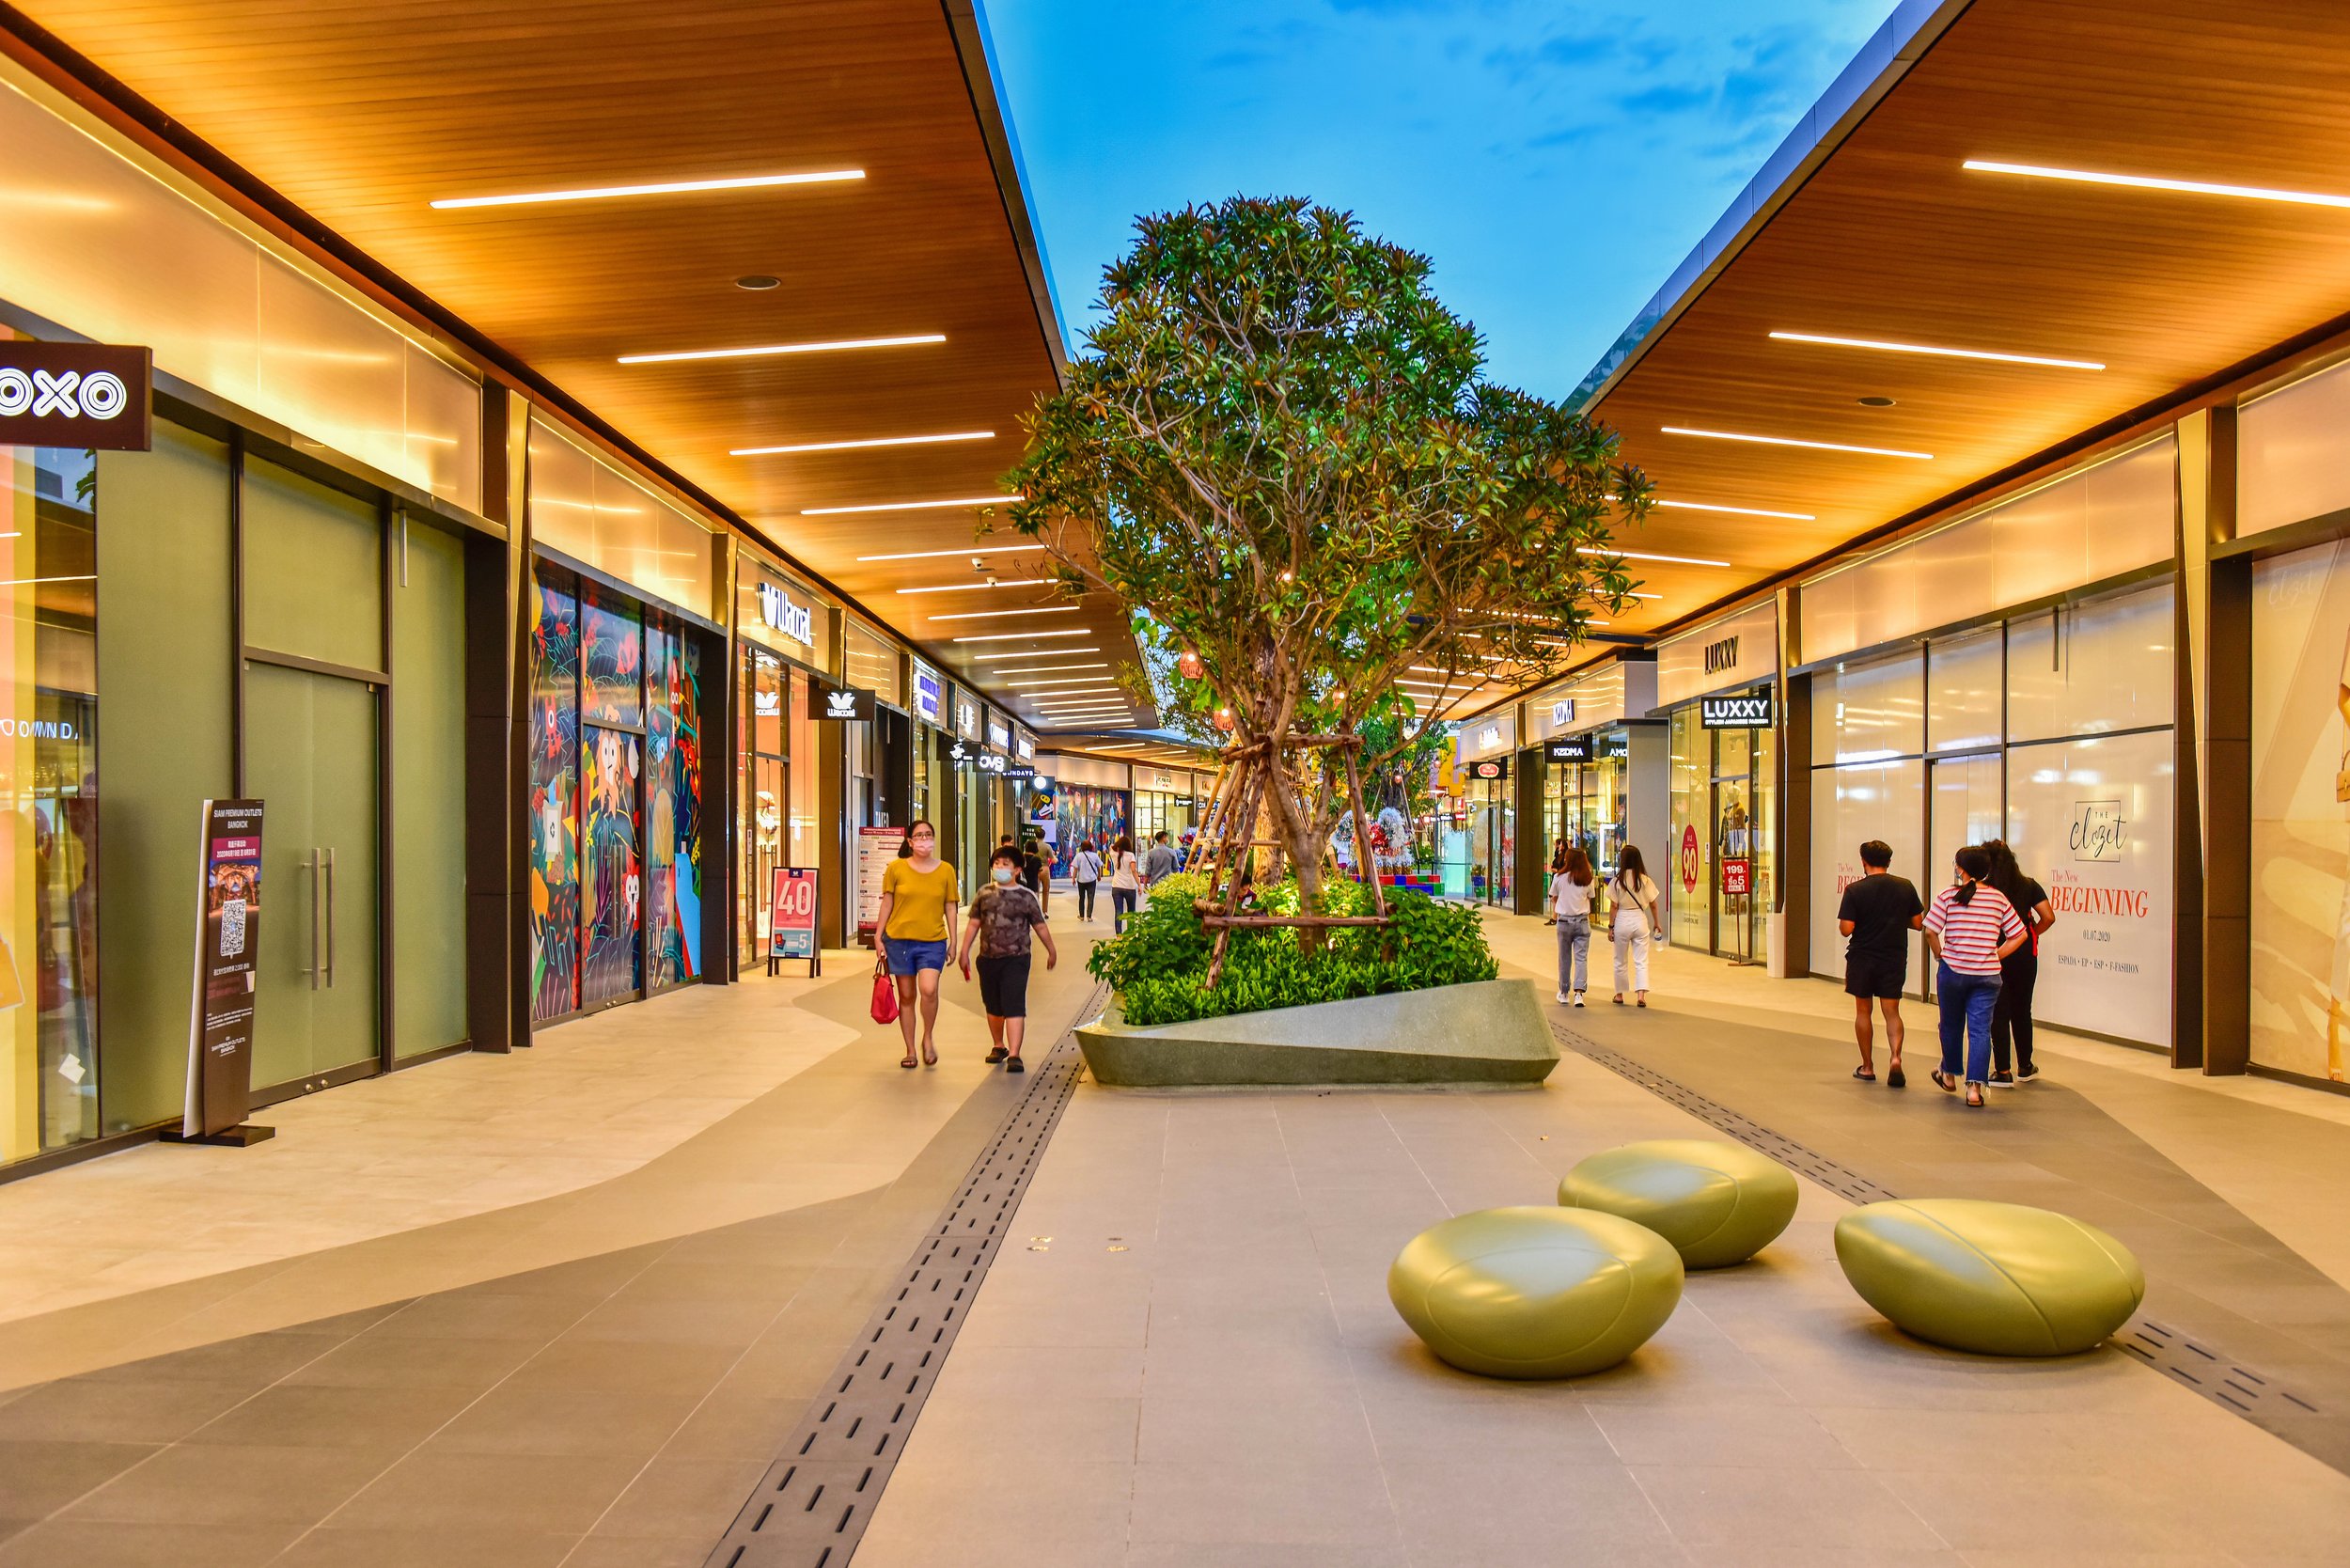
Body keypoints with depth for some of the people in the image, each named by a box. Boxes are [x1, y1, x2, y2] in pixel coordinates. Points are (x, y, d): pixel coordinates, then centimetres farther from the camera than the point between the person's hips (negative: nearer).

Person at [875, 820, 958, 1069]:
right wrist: (878, 938, 3)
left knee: (929, 990, -19)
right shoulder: (896, 868, 0)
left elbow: (950, 908, 8)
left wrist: (953, 941, 6)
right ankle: (910, 1050, 19)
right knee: (906, 996, 7)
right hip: (899, 939, 1)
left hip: (933, 941, 0)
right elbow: (887, 904, 5)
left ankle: (928, 1038, 5)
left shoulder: (945, 870, 3)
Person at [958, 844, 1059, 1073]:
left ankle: (1014, 1055, -15)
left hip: (1016, 959, -4)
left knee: (1014, 1007, -12)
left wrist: (1052, 951, 15)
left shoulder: (1027, 896, -1)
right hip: (988, 958, 4)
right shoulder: (984, 893, 7)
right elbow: (974, 924, 12)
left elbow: (1040, 926, 8)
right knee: (993, 1007, 16)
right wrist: (964, 952, 9)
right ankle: (999, 1046, 35)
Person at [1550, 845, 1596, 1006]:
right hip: (1582, 921, 0)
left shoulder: (1559, 877, -6)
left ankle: (1564, 993, 23)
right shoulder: (1587, 879, -3)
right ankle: (1578, 993, -15)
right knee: (1581, 958, -1)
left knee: (1564, 958, 12)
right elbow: (1589, 898, 8)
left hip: (1564, 921, 0)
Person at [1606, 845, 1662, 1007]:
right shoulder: (1645, 880, -2)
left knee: (1620, 961, 13)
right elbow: (1653, 904, 3)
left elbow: (1614, 906, -6)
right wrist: (1656, 923, 16)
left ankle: (1619, 994, 23)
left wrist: (1610, 927, 1)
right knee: (1641, 961, 3)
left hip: (1622, 921, -1)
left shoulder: (1616, 881, -7)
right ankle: (1642, 994, -10)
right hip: (1640, 920, 1)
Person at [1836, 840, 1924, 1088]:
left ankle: (1867, 1067, 17)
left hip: (1862, 958, -2)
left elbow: (1846, 929, -14)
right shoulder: (1905, 887, -3)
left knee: (1863, 1011, 12)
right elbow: (1918, 922, 2)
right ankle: (1895, 1056, -16)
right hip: (1895, 958, 2)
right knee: (1892, 1012, 8)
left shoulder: (1855, 890, -12)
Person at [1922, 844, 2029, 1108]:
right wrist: (1995, 955, 9)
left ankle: (1949, 1075, 34)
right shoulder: (1998, 898, 2)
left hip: (1953, 970, -1)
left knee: (1951, 1024, 17)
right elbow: (2018, 935, 4)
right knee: (1980, 1029, 2)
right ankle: (1974, 1087, -6)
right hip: (1987, 975, 1)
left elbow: (1930, 931, -13)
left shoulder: (1948, 896, -6)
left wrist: (1940, 954, 3)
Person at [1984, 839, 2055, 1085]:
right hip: (2025, 956, 4)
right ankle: (2025, 1067, 29)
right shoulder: (2029, 886, 1)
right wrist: (2031, 935, 11)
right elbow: (2049, 918, -4)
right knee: (2022, 1010, 17)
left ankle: (2003, 1072, 3)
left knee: (1999, 1013, 3)